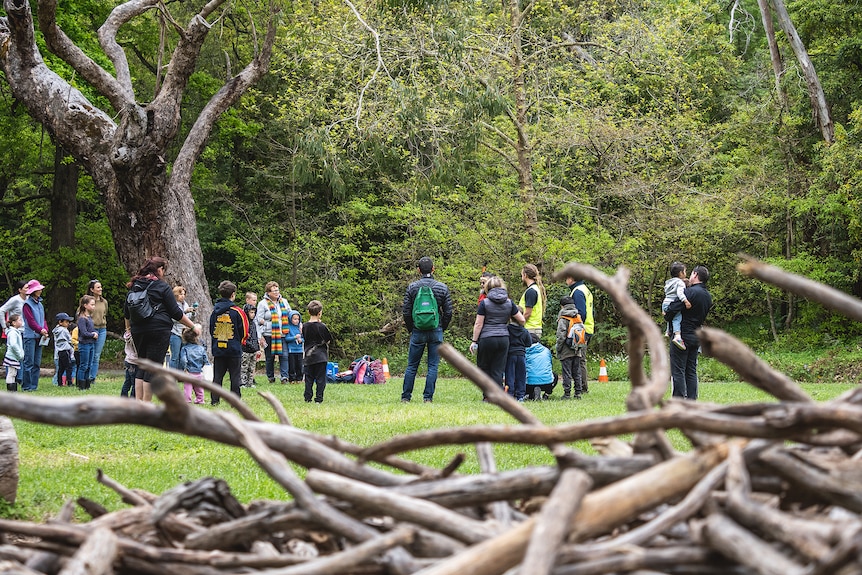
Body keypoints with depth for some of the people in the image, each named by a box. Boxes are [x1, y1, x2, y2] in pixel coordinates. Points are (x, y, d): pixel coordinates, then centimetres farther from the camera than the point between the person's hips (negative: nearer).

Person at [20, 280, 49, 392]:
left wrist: (45, 330, -1)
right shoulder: (27, 304, -7)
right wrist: (41, 330, -14)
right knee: (29, 362, -6)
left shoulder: (40, 304, 15)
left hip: (39, 337, 7)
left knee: (37, 362, 8)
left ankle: (34, 385, 13)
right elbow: (31, 321, -12)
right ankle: (26, 386, -3)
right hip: (30, 336, -7)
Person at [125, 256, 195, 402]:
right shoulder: (162, 286, -6)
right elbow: (176, 312, -6)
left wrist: (129, 327, 38)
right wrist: (193, 326, 4)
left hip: (138, 331, 6)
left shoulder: (134, 286, 12)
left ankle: (138, 402, 8)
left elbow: (126, 312, 21)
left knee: (142, 365, 14)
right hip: (159, 330, -6)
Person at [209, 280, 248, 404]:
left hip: (218, 349, 3)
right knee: (235, 376, 2)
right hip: (234, 350, -3)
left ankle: (214, 400, 5)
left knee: (217, 376, 7)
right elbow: (244, 332, -1)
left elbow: (211, 330, 12)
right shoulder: (237, 311, -8)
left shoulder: (214, 311, 4)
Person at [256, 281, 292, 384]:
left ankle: (284, 376, -9)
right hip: (269, 335, -3)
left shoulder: (284, 302, 12)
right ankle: (271, 377, 16)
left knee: (284, 355, -9)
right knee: (270, 357, 5)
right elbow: (259, 320, -3)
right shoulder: (263, 304, -1)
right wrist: (260, 336, -10)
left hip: (282, 334, 3)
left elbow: (290, 316, 23)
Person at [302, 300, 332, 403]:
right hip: (320, 356, -4)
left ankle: (308, 398, 7)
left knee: (309, 377, 10)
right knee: (320, 378, 1)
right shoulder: (321, 326, -11)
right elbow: (328, 340, -2)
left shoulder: (305, 326, 1)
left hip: (308, 356, 4)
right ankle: (319, 398, -2)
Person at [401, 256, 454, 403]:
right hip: (436, 332, 0)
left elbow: (406, 311, -1)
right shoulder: (442, 287, -1)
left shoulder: (412, 287, -2)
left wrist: (410, 329, 12)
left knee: (412, 365, 8)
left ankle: (406, 397, 8)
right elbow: (448, 312, 0)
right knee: (433, 366, 4)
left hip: (418, 332, 0)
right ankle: (428, 397, 1)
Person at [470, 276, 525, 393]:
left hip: (487, 339, -3)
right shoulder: (509, 303, 6)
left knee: (484, 368, 9)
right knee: (498, 370, 5)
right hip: (504, 339, 4)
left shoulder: (484, 303, -4)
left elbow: (478, 324, -6)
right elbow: (522, 320, 8)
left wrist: (474, 341, -2)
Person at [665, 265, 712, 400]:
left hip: (683, 335, -8)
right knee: (691, 371, 11)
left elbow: (674, 308, -21)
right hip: (697, 337, 8)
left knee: (677, 370, -5)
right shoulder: (708, 296, 12)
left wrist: (666, 315, 1)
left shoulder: (691, 292, -15)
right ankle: (691, 400, 9)